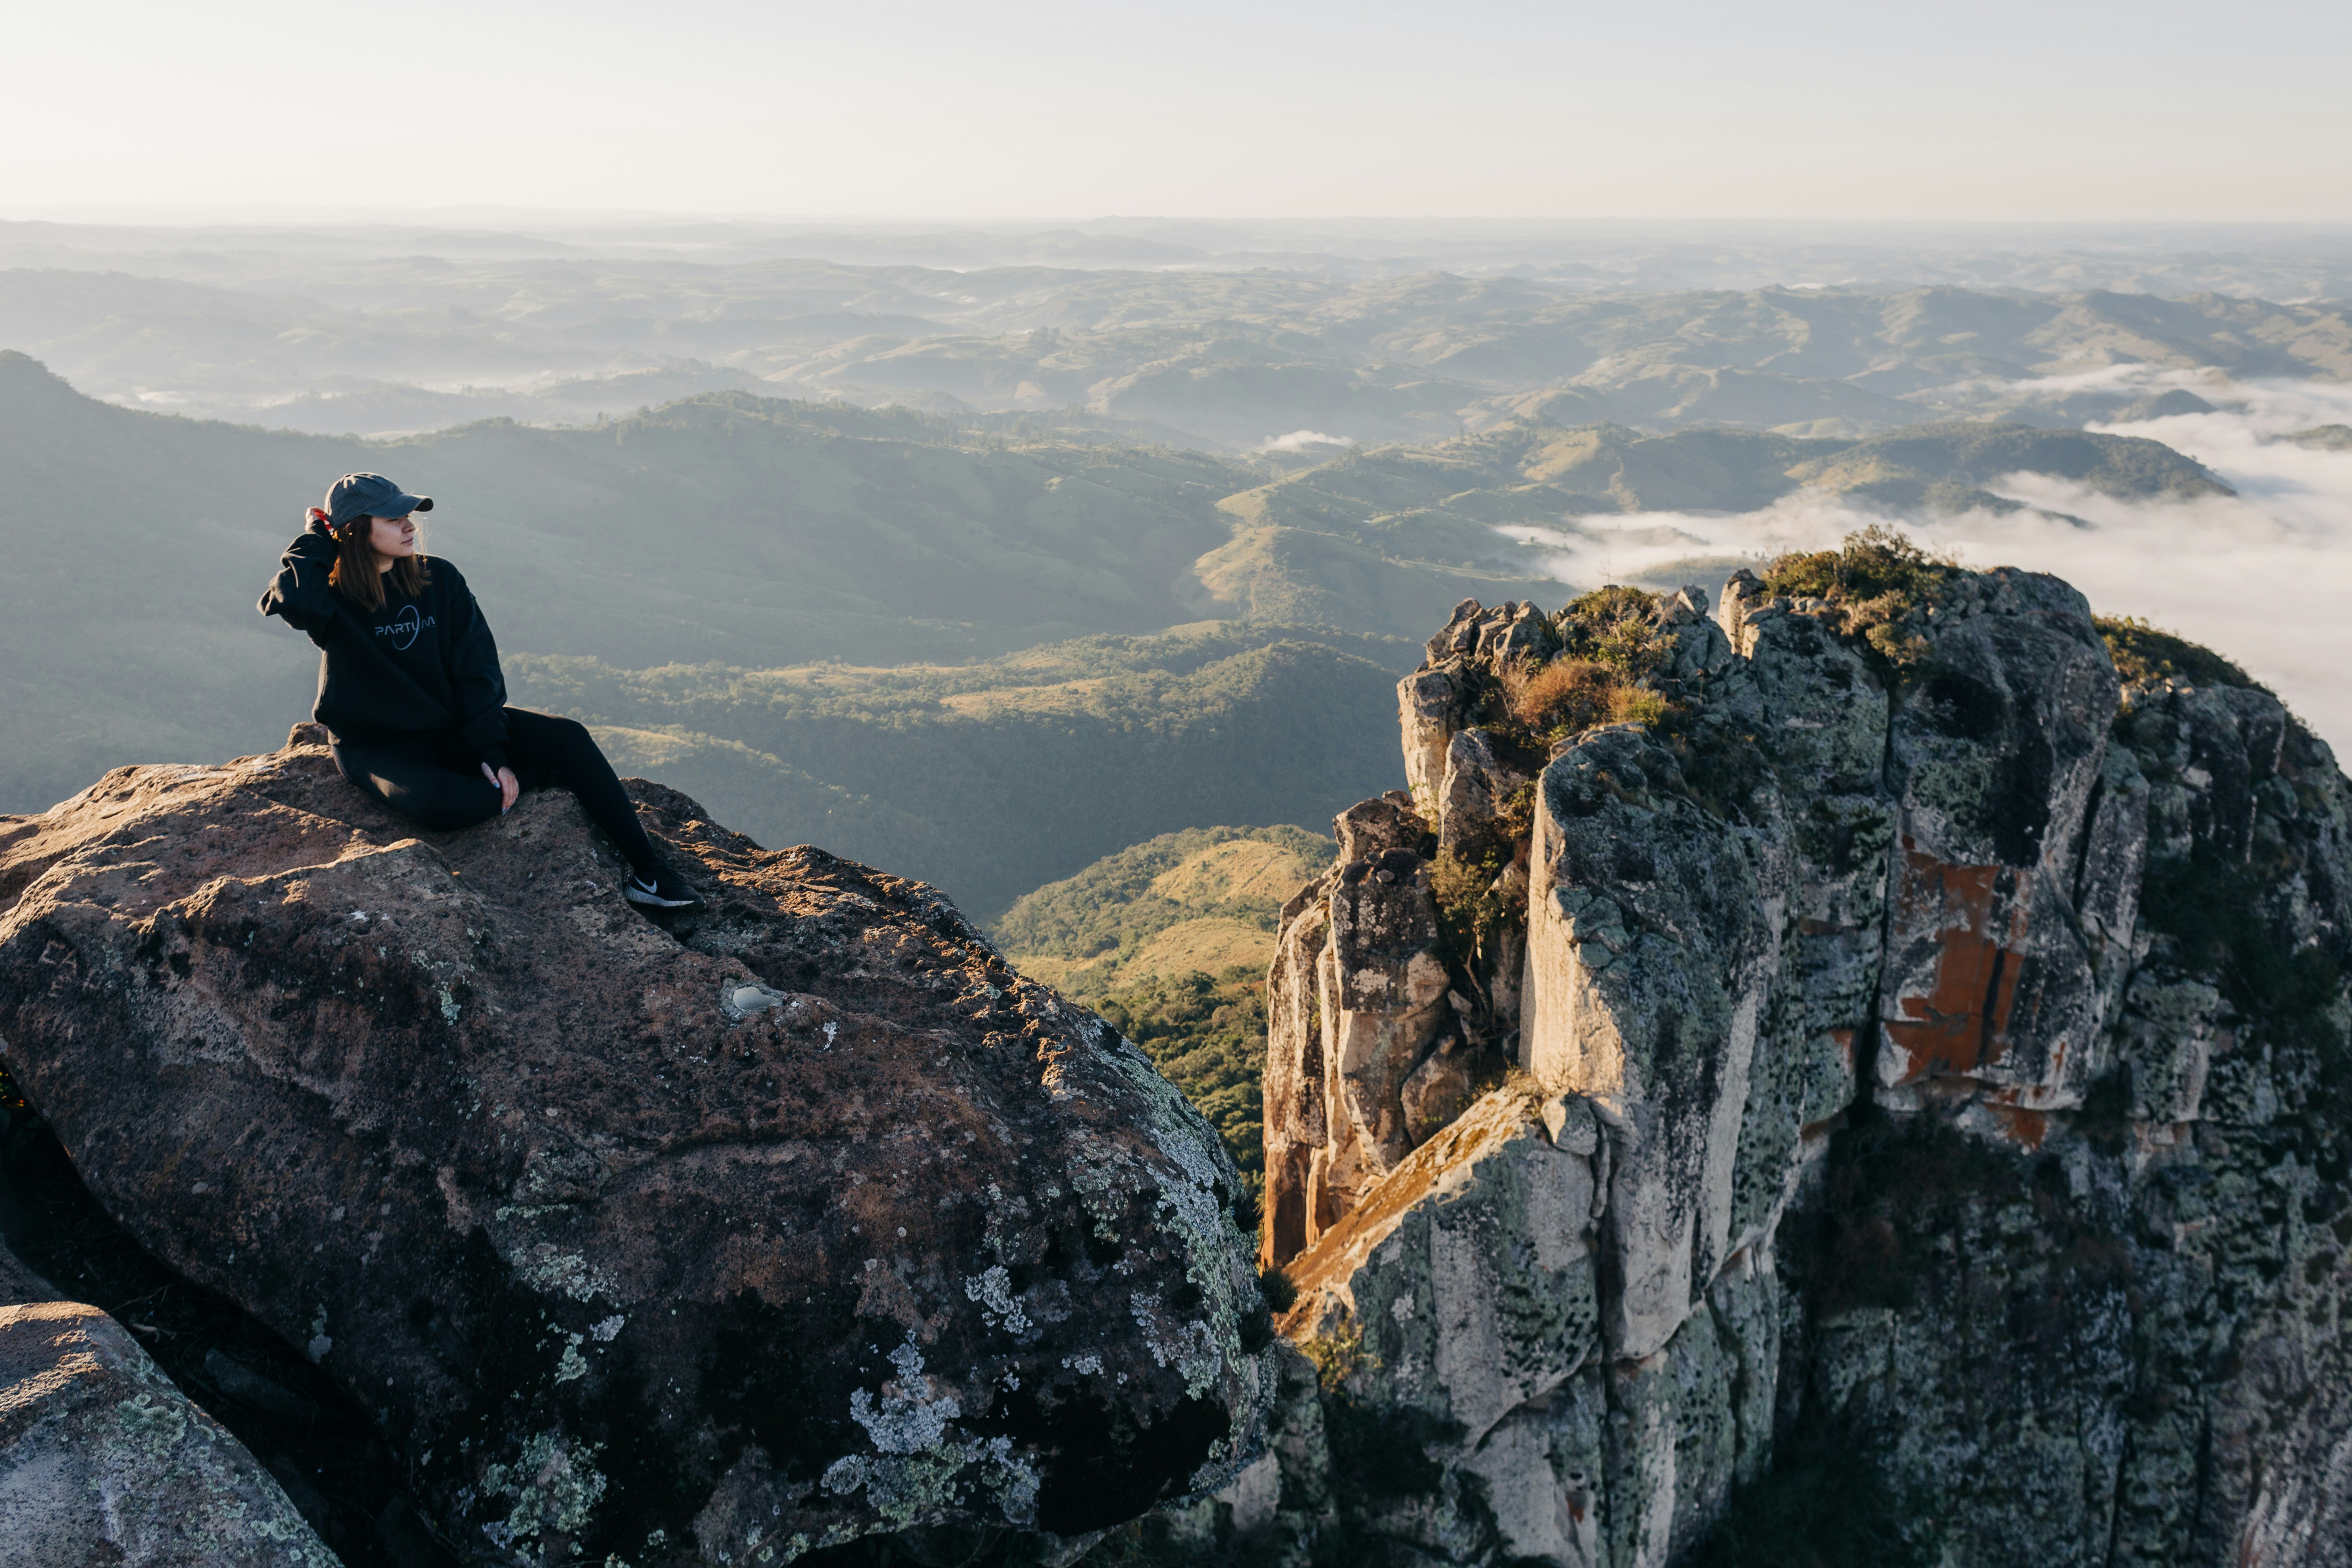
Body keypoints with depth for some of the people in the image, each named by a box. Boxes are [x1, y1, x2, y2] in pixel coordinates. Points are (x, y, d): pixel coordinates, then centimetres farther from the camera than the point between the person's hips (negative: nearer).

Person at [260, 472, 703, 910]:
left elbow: (476, 669, -2)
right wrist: (318, 537, -16)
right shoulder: (333, 600, -10)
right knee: (447, 804, -36)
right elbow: (292, 598, -36)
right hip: (376, 744, -4)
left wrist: (492, 753, -13)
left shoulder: (439, 580, 0)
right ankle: (545, 776, -5)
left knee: (568, 737, -15)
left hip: (451, 724, 4)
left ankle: (648, 870, -13)